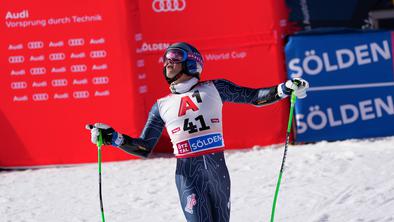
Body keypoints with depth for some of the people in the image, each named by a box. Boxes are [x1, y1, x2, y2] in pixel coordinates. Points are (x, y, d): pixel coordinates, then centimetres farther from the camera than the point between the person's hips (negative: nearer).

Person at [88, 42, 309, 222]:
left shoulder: (213, 89, 8)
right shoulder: (162, 105, 12)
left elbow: (254, 97, 8)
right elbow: (144, 148, 14)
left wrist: (285, 89, -6)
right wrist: (113, 138, 1)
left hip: (217, 168, 1)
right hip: (187, 172, 0)